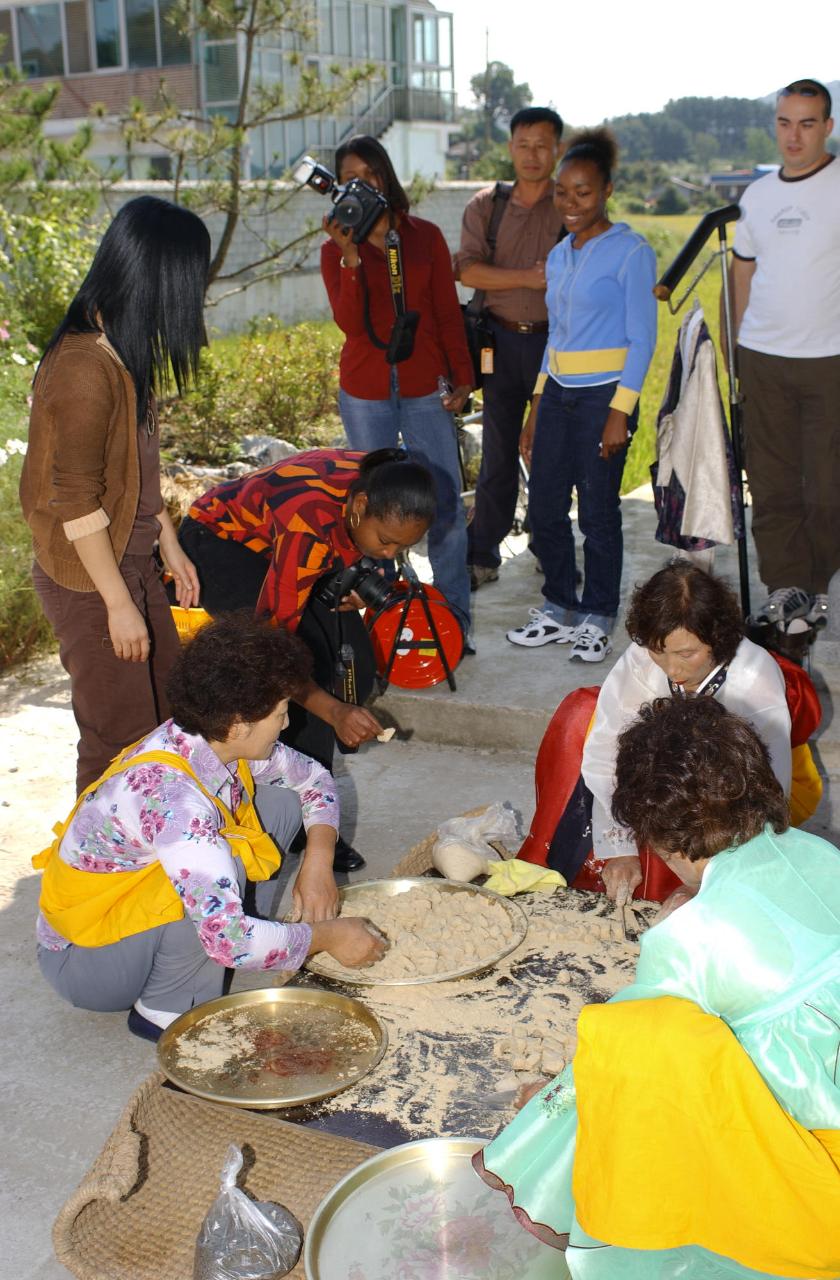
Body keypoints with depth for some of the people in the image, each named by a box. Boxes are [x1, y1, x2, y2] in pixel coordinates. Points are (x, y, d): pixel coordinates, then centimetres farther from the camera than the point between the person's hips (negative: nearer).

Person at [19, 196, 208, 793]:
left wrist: (170, 547, 17)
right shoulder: (84, 367, -24)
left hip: (132, 561, 10)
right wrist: (119, 603, -20)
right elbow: (75, 502, -23)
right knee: (122, 737, 2)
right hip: (90, 581, -10)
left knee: (171, 710, 20)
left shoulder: (124, 351, 5)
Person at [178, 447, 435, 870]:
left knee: (354, 665, -3)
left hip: (279, 544, 7)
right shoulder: (309, 525, -42)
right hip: (220, 538, -7)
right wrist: (333, 712, -44)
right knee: (308, 661, -23)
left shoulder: (384, 496, -22)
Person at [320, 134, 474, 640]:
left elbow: (448, 312, 6)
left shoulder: (426, 236, 5)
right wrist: (350, 257, -20)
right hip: (365, 392, 0)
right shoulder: (337, 249, 3)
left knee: (445, 503, -2)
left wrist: (462, 376, 1)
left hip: (425, 387, 1)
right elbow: (350, 323, -11)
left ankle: (455, 617, 8)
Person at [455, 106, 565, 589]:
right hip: (503, 339, 1)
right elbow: (468, 269, -5)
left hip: (557, 340, -1)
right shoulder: (486, 205, 7)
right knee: (498, 452, 4)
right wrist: (529, 278, -14)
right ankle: (482, 556, 12)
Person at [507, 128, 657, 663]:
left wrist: (620, 412, -16)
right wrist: (536, 410, 15)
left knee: (599, 512, 0)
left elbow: (642, 339, -9)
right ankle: (559, 609, 23)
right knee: (545, 507, 8)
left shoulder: (631, 251, -7)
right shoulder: (559, 256, 13)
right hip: (558, 392, 7)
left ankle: (596, 619, 15)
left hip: (604, 394, -6)